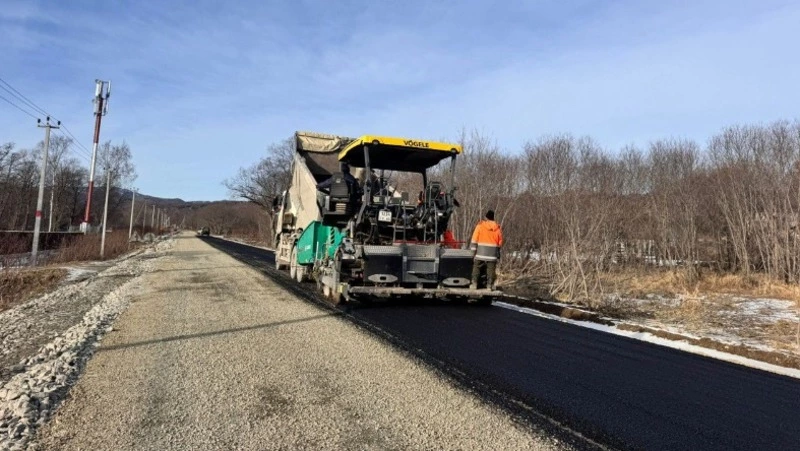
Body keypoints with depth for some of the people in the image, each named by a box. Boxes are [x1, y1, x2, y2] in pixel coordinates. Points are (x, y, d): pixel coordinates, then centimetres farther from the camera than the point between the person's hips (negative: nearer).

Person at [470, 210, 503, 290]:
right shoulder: (497, 228, 4)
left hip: (481, 252, -2)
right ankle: (489, 285, 6)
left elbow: (474, 238, -5)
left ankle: (474, 284, 4)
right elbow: (500, 241, 8)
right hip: (492, 253, 2)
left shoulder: (480, 225, -3)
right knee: (491, 269, 6)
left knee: (476, 267, 7)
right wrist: (498, 252, 17)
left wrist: (473, 249, 0)